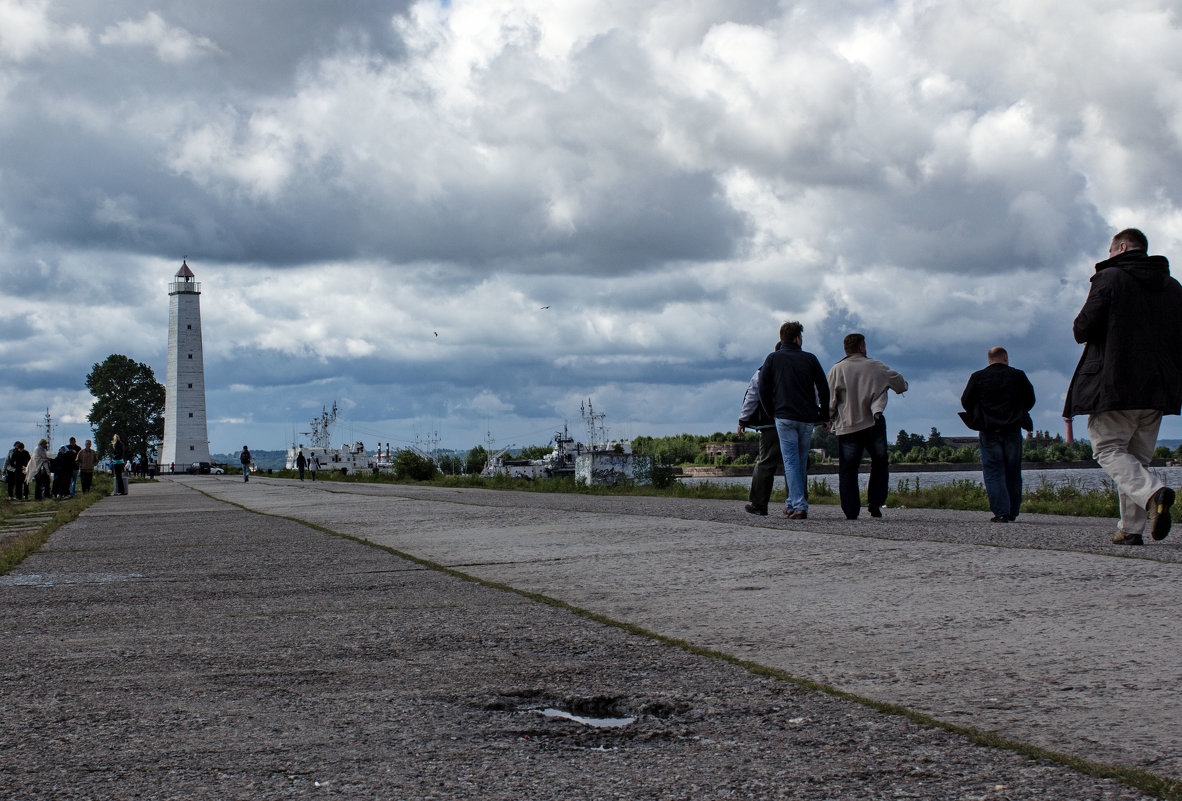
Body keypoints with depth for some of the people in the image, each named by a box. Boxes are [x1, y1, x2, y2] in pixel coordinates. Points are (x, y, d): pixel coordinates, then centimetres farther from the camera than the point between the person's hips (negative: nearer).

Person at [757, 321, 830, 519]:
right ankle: (792, 503, 18)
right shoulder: (810, 359, 4)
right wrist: (822, 415, 12)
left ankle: (799, 505, -15)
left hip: (784, 417, -2)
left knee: (791, 462, -4)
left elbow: (763, 390, 1)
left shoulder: (772, 359, 3)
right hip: (807, 419, 2)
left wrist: (772, 413, 10)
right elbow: (824, 389, 3)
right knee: (801, 462, 13)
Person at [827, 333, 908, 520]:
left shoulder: (837, 370, -1)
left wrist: (829, 419, 12)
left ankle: (851, 510, -2)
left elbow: (830, 400, -4)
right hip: (873, 425, 1)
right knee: (880, 463, 17)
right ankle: (875, 501, 2)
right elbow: (901, 384, 17)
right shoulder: (877, 367, 4)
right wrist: (902, 385, 40)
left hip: (847, 427, -1)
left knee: (847, 470, 5)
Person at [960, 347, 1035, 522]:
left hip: (989, 432, -1)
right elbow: (1030, 400, 9)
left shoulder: (978, 377, -1)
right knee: (1012, 473, 11)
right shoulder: (1018, 375, 2)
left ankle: (1001, 512, -10)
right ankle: (1012, 512, 13)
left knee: (993, 472, 0)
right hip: (1013, 431, 1)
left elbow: (966, 402, 2)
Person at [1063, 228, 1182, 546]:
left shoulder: (1109, 278, -4)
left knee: (1108, 448, -1)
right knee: (1137, 455, 13)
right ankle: (1131, 528, 7)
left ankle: (1153, 492, -27)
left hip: (1115, 383, -6)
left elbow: (1083, 329, -9)